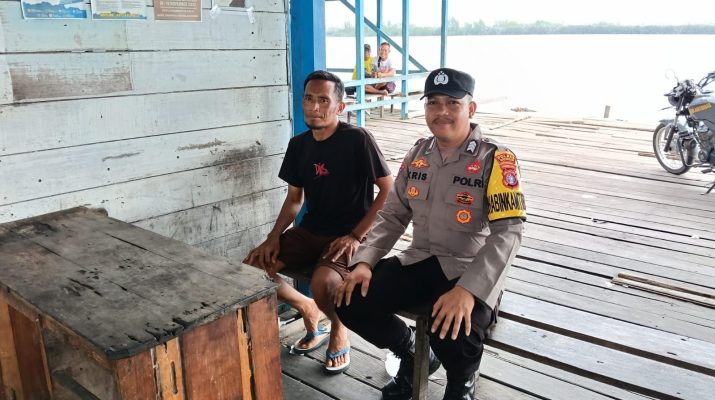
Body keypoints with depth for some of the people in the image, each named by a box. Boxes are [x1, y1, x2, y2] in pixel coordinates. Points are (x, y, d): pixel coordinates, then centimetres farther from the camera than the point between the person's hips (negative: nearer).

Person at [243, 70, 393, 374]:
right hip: (309, 231, 6)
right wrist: (274, 236, -1)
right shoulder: (298, 144, 6)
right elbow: (294, 197, 14)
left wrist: (357, 235, -17)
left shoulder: (357, 139, -13)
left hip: (348, 236, -6)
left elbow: (389, 191, -12)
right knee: (252, 267, -10)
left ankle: (338, 328, 4)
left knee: (323, 284, -34)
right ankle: (308, 309, 16)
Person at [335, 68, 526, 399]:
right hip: (419, 261, 5)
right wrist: (364, 261, -5)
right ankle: (413, 356, 18)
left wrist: (468, 290, -31)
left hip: (469, 270, -5)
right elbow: (392, 216, 11)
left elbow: (507, 232, -19)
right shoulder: (417, 155, 7)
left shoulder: (495, 159, -11)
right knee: (351, 304, -12)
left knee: (453, 336, -33)